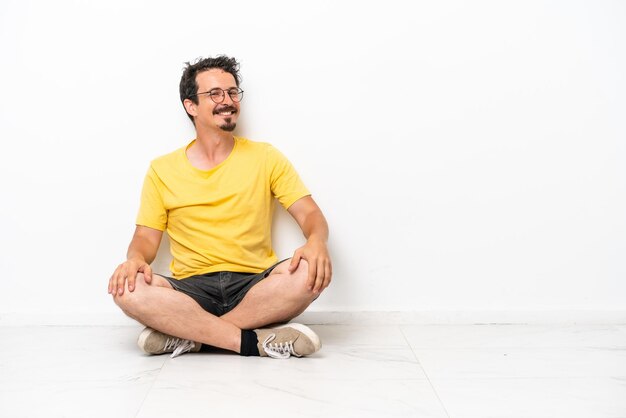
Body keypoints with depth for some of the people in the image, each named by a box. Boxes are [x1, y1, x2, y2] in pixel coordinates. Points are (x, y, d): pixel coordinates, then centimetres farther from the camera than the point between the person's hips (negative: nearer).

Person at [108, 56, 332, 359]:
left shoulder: (265, 158, 8)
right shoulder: (162, 170, 10)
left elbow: (310, 213, 3)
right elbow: (146, 237, 9)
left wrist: (317, 242, -22)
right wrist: (135, 258, -17)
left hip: (255, 286, 0)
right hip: (191, 291, 0)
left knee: (311, 271, -31)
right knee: (128, 288, -29)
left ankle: (187, 335, -22)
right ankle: (255, 341, -26)